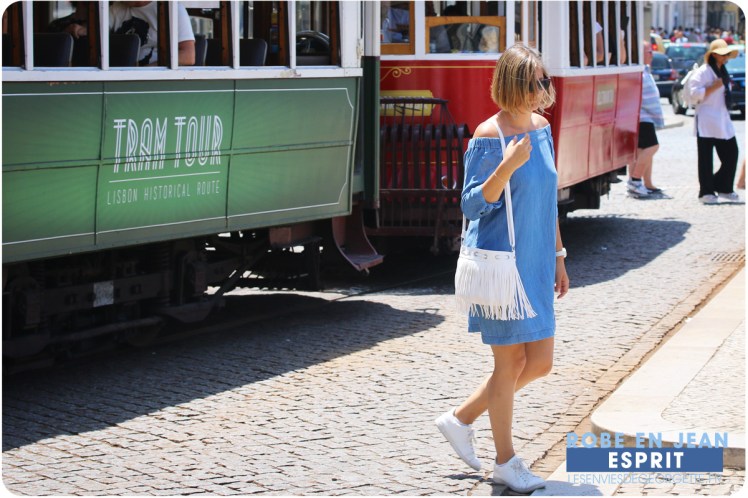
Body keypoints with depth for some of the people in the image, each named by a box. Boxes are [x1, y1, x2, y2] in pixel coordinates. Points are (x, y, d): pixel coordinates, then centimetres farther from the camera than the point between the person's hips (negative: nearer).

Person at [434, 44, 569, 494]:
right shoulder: (489, 137, -14)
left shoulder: (542, 128, 7)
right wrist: (508, 166, -29)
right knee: (511, 362, 2)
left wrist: (558, 257, 16)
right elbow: (472, 204, -15)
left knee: (541, 362, 10)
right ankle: (506, 461, 18)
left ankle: (461, 419, 26)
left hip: (535, 263, 8)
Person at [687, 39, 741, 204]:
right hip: (707, 120, -9)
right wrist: (713, 87, -20)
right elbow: (695, 93, -17)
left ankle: (723, 188, 17)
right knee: (706, 158, -4)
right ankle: (706, 192, 1)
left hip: (723, 120, 9)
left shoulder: (723, 73, 19)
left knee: (731, 153, 5)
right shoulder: (703, 72, -9)